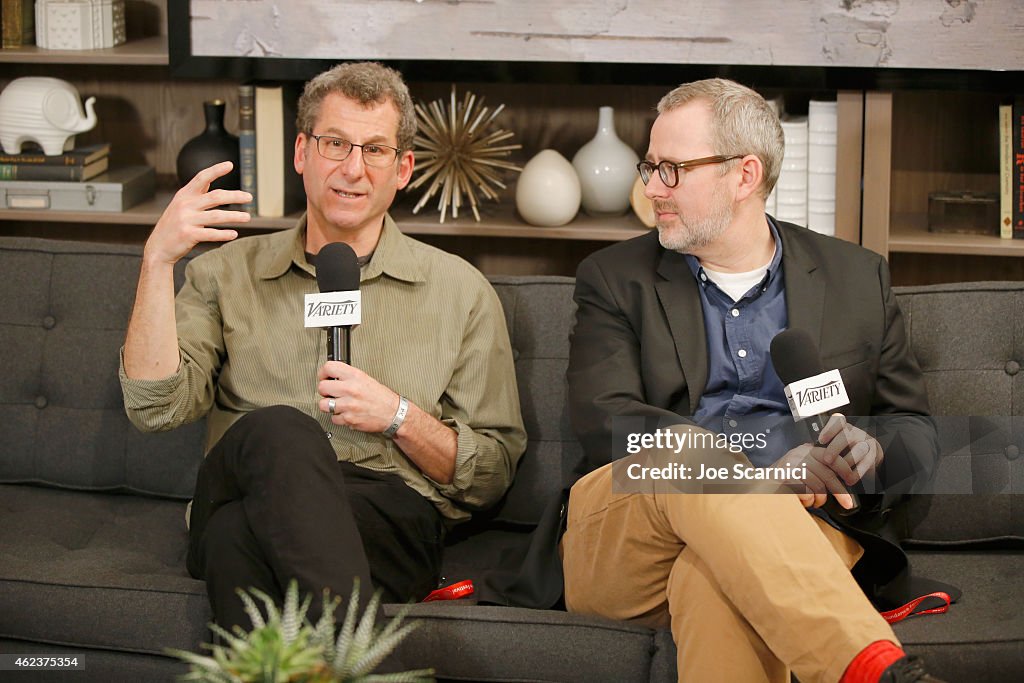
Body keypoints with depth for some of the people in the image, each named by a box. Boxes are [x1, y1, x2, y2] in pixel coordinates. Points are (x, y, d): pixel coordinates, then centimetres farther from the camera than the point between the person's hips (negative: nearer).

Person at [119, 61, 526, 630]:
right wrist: (158, 259, -4)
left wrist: (398, 417, -3)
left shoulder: (459, 290, 16)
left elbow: (492, 473, 15)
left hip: (393, 522, -2)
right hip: (232, 506, 2)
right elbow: (156, 407, 3)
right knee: (277, 430, -36)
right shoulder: (228, 274, 19)